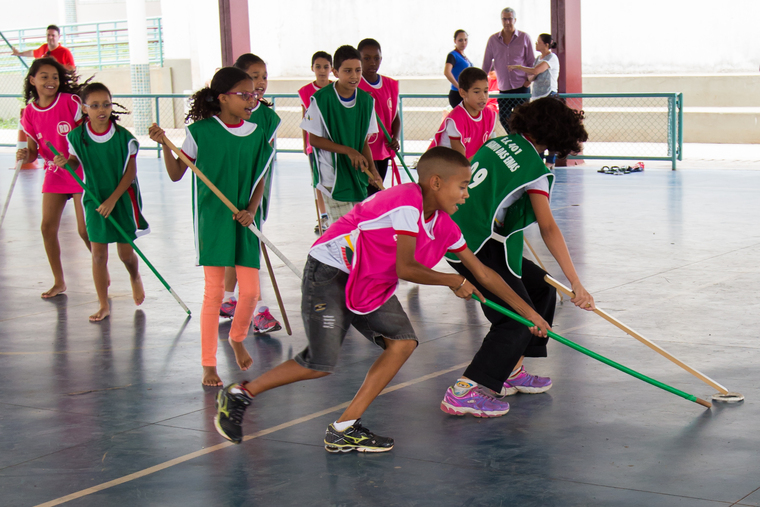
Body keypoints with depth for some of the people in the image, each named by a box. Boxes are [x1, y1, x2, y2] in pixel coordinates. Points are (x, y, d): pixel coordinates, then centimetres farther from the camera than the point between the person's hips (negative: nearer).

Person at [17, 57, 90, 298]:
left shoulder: (71, 102, -12)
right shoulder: (29, 112, 1)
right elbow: (34, 150, 7)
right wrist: (25, 155, -16)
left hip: (80, 172, -4)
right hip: (54, 174, 5)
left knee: (85, 229, -6)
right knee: (48, 227, 1)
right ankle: (59, 282, 15)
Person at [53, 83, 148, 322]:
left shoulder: (124, 137, -15)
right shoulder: (77, 136, -8)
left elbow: (130, 173, -10)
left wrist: (113, 199, -15)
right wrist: (65, 162, -15)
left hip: (123, 199, -1)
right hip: (95, 200, 2)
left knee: (125, 253, 7)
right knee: (98, 253, 0)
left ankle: (135, 277, 42)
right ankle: (103, 305, 10)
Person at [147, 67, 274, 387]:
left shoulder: (256, 135, 2)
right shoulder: (200, 131, -6)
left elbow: (260, 180, 8)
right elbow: (176, 175, 0)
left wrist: (251, 210, -8)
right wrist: (165, 145, -15)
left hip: (244, 220, 3)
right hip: (212, 219, -3)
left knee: (251, 291, 0)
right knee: (213, 292, -1)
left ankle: (237, 338, 33)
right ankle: (209, 364, 11)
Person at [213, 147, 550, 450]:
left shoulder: (443, 224, 1)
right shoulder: (406, 203, -25)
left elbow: (482, 273, 7)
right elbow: (405, 269, -26)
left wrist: (529, 312, 8)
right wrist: (452, 281, -11)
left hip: (371, 284, 9)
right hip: (329, 272, -9)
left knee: (403, 342, -6)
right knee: (321, 364, -10)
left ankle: (344, 430, -2)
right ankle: (239, 395, 11)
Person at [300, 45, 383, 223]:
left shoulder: (366, 100, 4)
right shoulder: (321, 99, -11)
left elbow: (364, 141, 8)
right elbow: (314, 139, -8)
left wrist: (372, 169, -8)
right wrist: (348, 151, -17)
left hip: (358, 177, 5)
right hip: (333, 179, -5)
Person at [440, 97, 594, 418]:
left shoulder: (498, 142, 10)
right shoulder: (534, 167, -11)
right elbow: (548, 228, -17)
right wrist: (576, 284, -17)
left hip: (456, 233, 9)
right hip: (476, 246, -9)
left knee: (541, 288, 17)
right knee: (519, 317, -7)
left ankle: (511, 371, 23)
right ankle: (462, 392, -13)